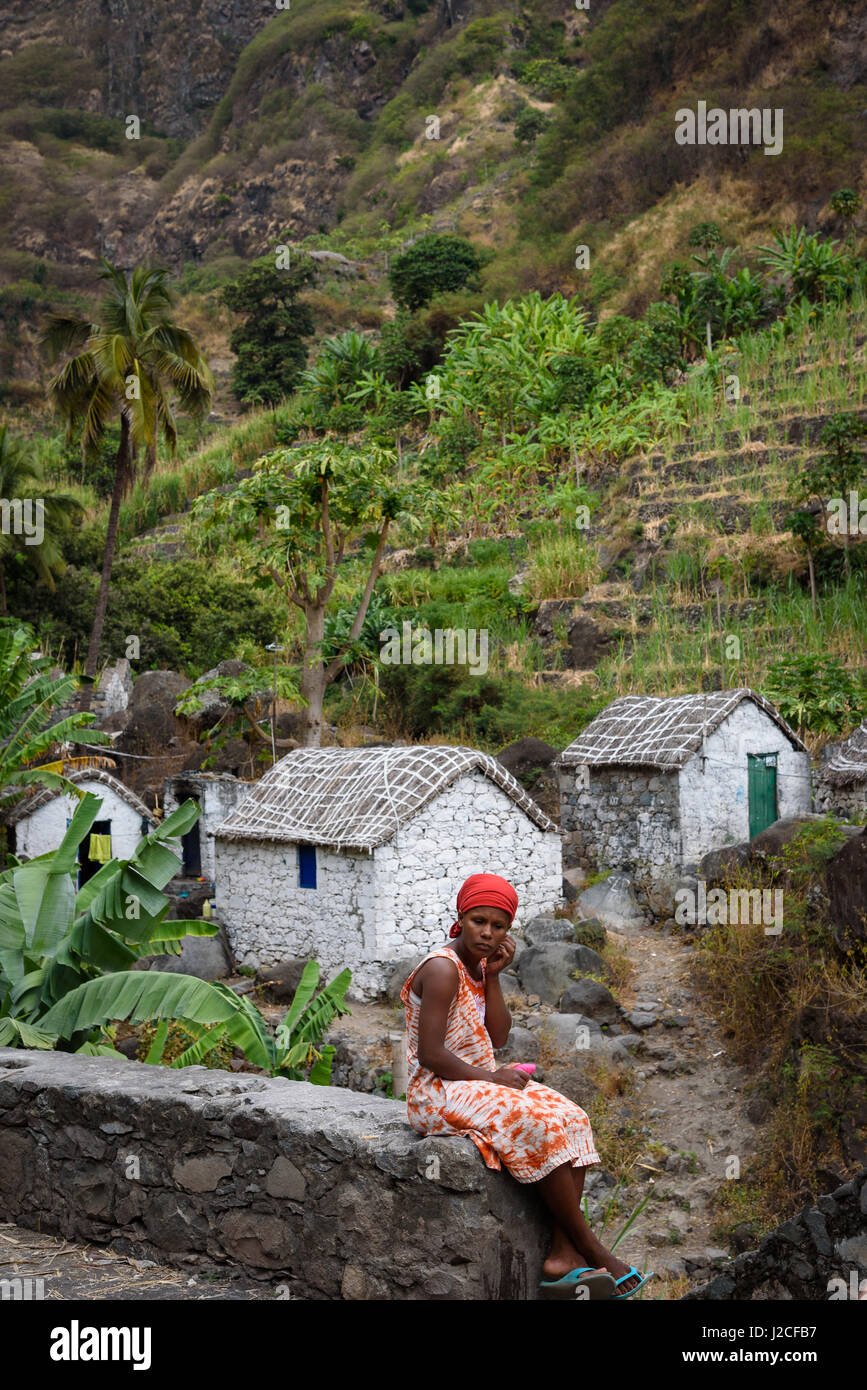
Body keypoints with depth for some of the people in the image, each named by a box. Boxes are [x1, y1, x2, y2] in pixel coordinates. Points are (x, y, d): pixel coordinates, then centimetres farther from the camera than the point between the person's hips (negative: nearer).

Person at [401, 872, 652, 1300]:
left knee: (571, 1120, -5)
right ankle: (592, 1250, -12)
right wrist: (491, 1078, -15)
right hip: (439, 1093, -10)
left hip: (479, 1083, 10)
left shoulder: (478, 966, 10)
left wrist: (493, 977, -5)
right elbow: (430, 1054, -22)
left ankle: (563, 1256, -15)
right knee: (540, 1126, -25)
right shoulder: (443, 969, -17)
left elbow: (497, 1039, 5)